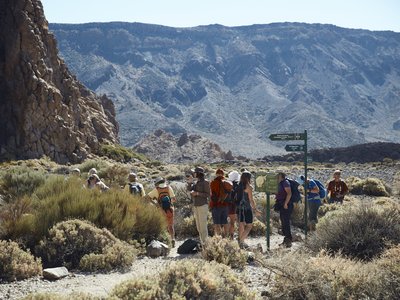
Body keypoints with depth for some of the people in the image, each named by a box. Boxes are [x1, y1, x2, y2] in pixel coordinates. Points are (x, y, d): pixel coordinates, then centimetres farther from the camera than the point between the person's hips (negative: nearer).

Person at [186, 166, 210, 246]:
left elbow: (208, 195, -11)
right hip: (196, 206, 8)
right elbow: (189, 189, 1)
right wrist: (189, 181, -12)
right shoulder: (196, 182, 14)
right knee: (198, 226, 9)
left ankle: (205, 243, -6)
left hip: (203, 205, -8)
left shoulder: (205, 182, -8)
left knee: (203, 225, -9)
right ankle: (202, 242, 14)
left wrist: (197, 193, -17)